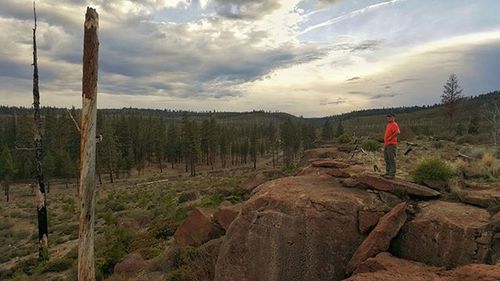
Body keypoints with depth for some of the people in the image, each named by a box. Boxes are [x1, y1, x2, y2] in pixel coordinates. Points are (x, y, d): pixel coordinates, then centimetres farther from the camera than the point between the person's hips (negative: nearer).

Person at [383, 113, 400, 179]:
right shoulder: (388, 125, 18)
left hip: (391, 145, -10)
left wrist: (391, 137, -21)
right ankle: (388, 173, 21)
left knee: (391, 159, -7)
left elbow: (398, 132, -31)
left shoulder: (394, 124, -12)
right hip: (387, 145, 10)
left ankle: (392, 174, -4)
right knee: (387, 159, 13)